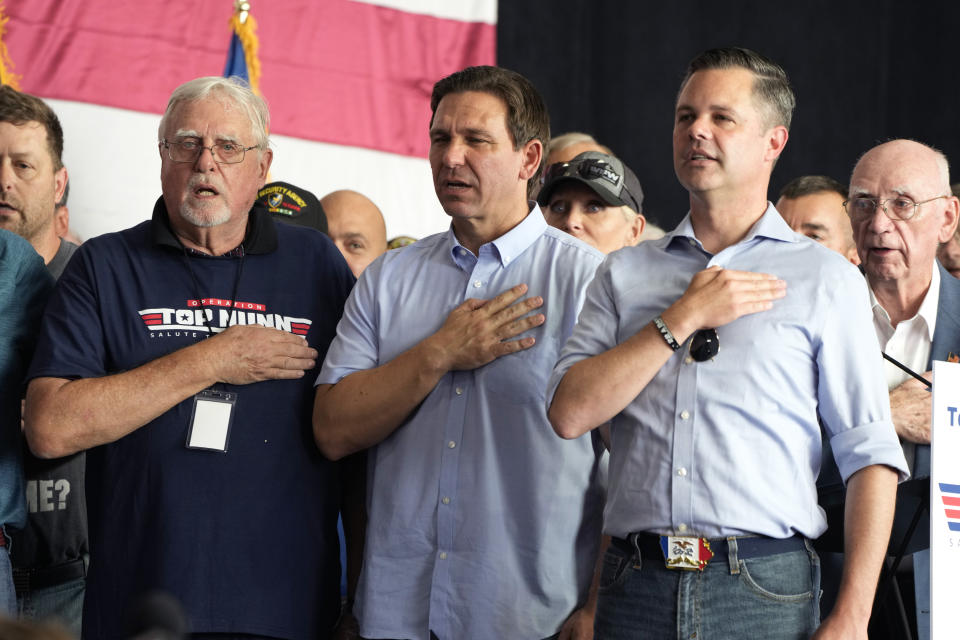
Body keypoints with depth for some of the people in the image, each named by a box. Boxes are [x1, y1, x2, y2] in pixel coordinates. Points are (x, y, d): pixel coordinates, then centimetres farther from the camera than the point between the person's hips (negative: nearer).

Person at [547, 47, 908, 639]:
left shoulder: (826, 279, 4)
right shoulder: (624, 274, 13)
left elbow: (871, 456, -1)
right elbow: (570, 412, -1)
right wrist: (682, 320, -6)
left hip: (765, 592, -2)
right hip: (636, 589, 2)